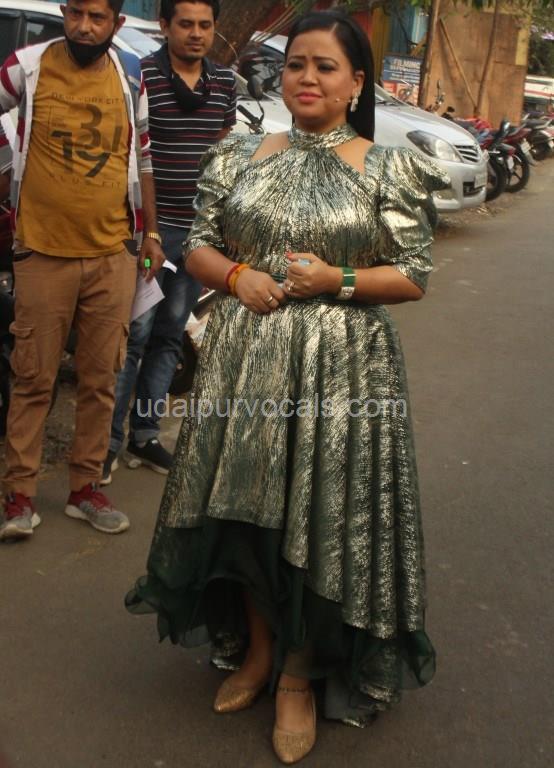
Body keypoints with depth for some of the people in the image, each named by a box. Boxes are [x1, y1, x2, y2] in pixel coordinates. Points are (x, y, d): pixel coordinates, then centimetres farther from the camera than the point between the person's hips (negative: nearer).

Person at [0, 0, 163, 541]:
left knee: (100, 380, 8)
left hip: (112, 255, 3)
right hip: (44, 254, -2)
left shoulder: (130, 76, 7)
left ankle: (85, 488, 21)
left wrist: (151, 232, 16)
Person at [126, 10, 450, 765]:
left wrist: (339, 280, -15)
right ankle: (257, 649, 35)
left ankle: (299, 674, 25)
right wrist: (236, 275, -10)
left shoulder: (388, 169, -2)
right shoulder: (242, 156, 7)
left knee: (321, 519, 3)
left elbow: (414, 277, 0)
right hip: (244, 360, 3)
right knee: (245, 509, 11)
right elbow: (199, 247, 10)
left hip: (340, 366, -3)